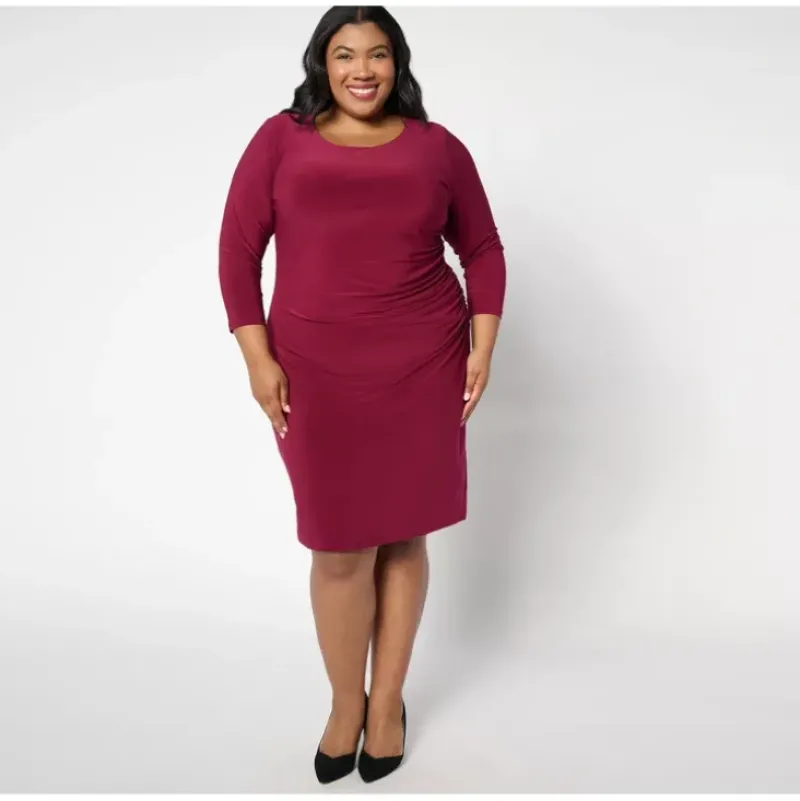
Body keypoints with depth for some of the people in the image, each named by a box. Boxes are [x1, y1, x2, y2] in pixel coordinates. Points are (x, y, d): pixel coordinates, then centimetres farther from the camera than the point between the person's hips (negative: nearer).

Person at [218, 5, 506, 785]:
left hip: (422, 370, 1)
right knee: (339, 547, 3)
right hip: (317, 373, 0)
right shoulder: (280, 140, 2)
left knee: (402, 537, 9)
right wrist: (258, 360, -6)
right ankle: (345, 703, 27)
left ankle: (388, 699, 28)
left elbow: (482, 252, 10)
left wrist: (481, 349, 1)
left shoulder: (437, 147, 4)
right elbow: (238, 249, 1)